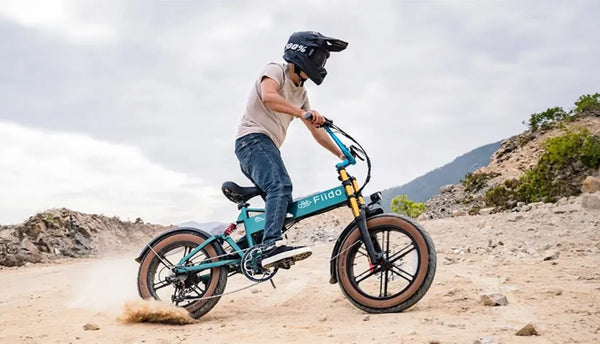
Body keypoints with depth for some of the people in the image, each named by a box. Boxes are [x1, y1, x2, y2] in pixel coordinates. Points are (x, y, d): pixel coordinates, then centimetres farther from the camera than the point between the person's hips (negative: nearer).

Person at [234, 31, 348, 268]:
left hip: (268, 146, 9)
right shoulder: (275, 70, -1)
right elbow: (268, 97, -24)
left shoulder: (301, 93, 23)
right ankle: (272, 245, -43)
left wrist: (341, 154, 14)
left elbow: (316, 131, 23)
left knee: (283, 203, 5)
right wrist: (303, 113, -36)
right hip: (253, 138, -9)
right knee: (281, 186, -30)